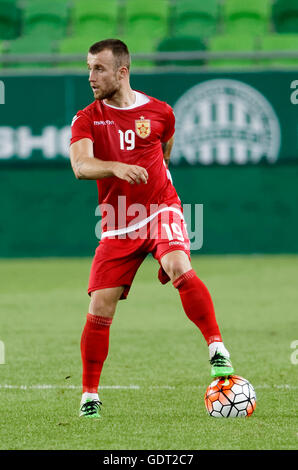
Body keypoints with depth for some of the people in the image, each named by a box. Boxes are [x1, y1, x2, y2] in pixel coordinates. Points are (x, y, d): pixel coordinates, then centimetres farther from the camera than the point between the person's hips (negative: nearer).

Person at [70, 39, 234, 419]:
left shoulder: (160, 113, 2)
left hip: (160, 210, -1)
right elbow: (81, 166, -20)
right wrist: (117, 167, -37)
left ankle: (217, 349, -23)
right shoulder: (87, 119, -2)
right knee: (100, 308, -4)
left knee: (179, 268, -31)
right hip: (117, 224, 1)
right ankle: (89, 394, 10)